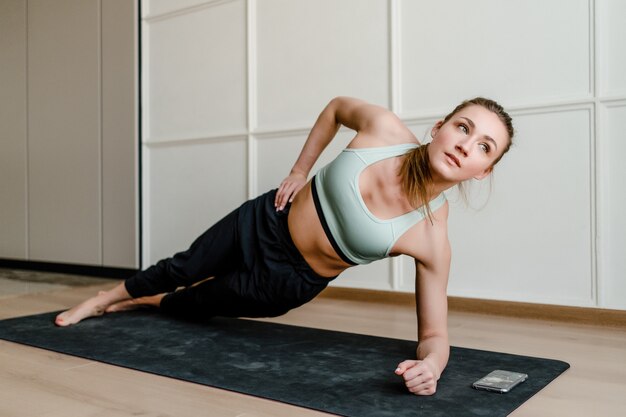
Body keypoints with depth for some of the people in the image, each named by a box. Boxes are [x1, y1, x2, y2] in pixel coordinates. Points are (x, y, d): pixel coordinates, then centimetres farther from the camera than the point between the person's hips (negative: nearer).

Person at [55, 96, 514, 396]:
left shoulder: (432, 238, -28)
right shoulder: (385, 128, -24)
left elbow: (434, 333, -21)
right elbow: (336, 107, -2)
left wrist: (431, 363, -43)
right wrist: (299, 171, -4)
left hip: (289, 281, 0)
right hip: (266, 221, 1)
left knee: (197, 305, 23)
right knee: (181, 269, 21)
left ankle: (139, 304, 61)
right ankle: (104, 299, 54)